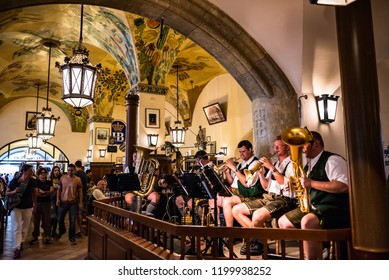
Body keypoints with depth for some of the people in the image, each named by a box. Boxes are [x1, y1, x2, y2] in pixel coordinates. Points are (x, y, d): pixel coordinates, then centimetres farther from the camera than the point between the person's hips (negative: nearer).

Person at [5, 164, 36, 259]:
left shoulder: (33, 181, -7)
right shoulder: (14, 181, -14)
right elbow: (6, 193, -4)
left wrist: (34, 203, 10)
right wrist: (14, 191, -24)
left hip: (28, 207, 3)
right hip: (16, 207, -3)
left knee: (25, 227, 12)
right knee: (17, 227, -8)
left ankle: (21, 242, 32)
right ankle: (17, 248, -7)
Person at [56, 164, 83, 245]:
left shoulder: (78, 179, -4)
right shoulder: (62, 178, 2)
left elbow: (80, 191, -1)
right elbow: (59, 189, 8)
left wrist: (80, 202, -5)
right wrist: (58, 199, -2)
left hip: (73, 203, -2)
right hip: (63, 202, 2)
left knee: (72, 221, 2)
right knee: (60, 219, 13)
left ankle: (72, 237, 15)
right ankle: (62, 231, 42)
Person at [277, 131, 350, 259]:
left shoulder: (332, 160, -10)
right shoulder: (309, 165, 17)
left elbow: (344, 186, -26)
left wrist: (311, 183, -22)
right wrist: (300, 186, 5)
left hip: (335, 208, -10)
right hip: (313, 207, 10)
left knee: (307, 222, -36)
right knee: (283, 222, 6)